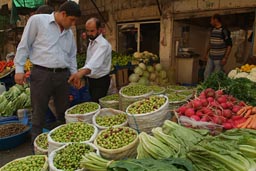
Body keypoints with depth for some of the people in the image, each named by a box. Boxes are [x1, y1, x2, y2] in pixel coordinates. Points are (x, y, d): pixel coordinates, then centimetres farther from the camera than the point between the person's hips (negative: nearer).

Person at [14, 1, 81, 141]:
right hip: (41, 74, -5)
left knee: (63, 112, 12)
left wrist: (74, 73, 12)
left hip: (63, 75, 5)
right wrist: (19, 69, -5)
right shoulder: (37, 20, -1)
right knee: (39, 113, 4)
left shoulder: (69, 33, 14)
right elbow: (24, 45, -2)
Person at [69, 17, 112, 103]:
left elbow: (95, 62, -42)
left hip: (101, 81, -9)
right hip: (91, 80, 9)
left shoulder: (103, 44, -22)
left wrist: (81, 73, -58)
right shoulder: (91, 42, 9)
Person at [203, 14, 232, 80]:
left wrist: (225, 58, -18)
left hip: (219, 59, -7)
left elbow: (229, 45, -12)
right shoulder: (212, 30, 10)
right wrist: (206, 54, 20)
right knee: (206, 74, 9)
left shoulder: (224, 31, -11)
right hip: (210, 58, 7)